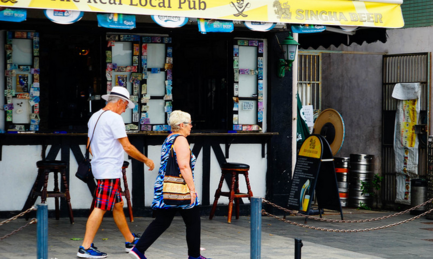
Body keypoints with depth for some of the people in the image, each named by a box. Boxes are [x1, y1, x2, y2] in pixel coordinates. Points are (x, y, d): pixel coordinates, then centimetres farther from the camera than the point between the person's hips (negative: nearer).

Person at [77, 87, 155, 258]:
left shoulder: (95, 117, 15)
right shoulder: (114, 118, -14)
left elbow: (90, 145, 22)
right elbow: (127, 147, -14)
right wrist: (146, 160, -3)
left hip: (99, 167, 10)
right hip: (109, 171, -10)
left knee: (118, 205, 18)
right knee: (100, 208, -11)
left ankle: (130, 241, 29)